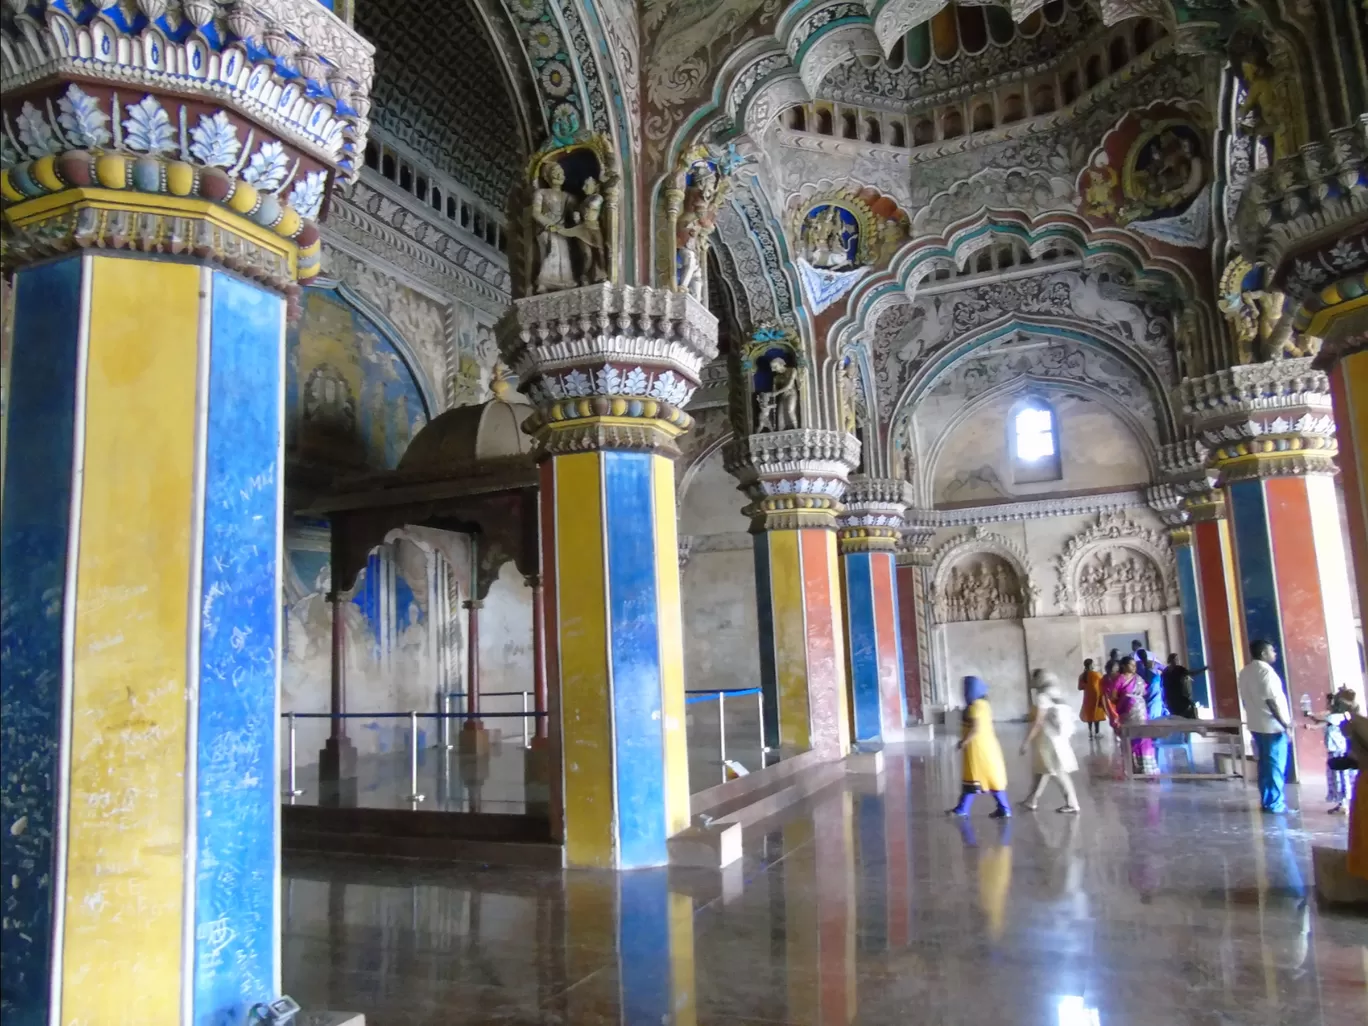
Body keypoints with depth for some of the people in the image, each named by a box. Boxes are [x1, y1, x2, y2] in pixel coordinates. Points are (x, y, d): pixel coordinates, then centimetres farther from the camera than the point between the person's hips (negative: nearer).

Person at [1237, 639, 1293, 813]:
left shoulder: (1244, 672, 12)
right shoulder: (1265, 670, -15)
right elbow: (1272, 700, -19)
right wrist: (1285, 723, -15)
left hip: (1256, 724, 8)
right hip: (1272, 725, -8)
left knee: (1265, 763, 13)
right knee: (1275, 765, -2)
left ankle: (1266, 801, 17)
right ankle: (1275, 804, 1)